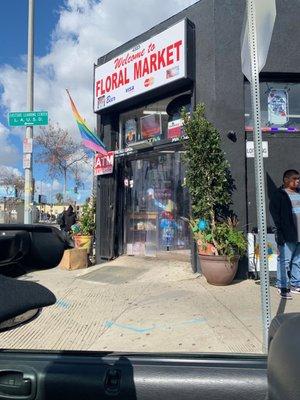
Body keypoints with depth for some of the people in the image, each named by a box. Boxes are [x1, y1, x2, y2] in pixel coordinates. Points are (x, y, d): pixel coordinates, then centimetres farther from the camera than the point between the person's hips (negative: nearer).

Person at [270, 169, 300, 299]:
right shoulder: (279, 195, -5)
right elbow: (274, 214, -10)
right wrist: (280, 232, -16)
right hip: (288, 236, -6)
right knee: (284, 261, -1)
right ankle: (282, 287, 8)